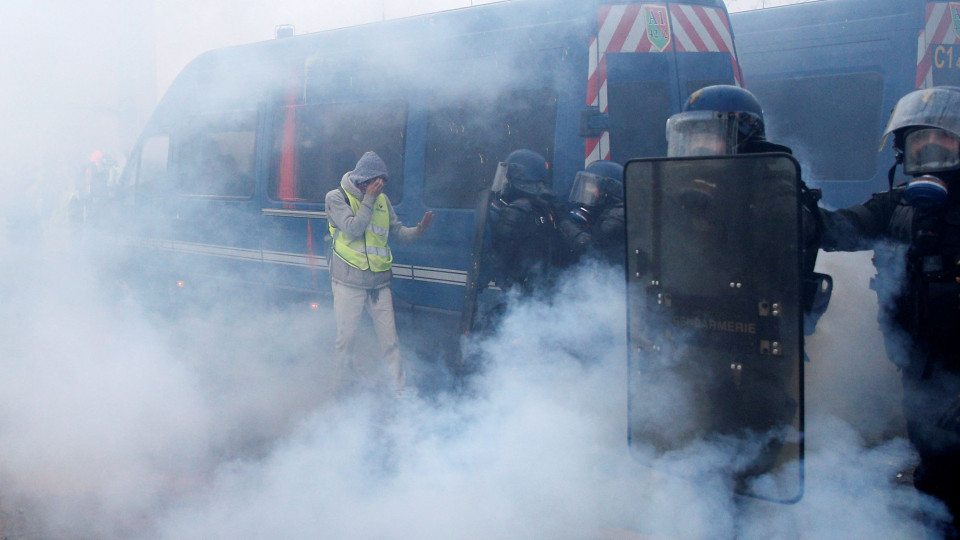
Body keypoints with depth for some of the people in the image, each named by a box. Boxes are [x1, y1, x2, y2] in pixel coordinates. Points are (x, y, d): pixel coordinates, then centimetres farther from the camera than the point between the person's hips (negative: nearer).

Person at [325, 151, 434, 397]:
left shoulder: (382, 200, 11)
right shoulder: (337, 197, -4)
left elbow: (397, 231, 11)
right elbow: (353, 228, -17)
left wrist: (419, 230, -8)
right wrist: (369, 199, -15)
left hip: (379, 283, 4)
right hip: (349, 282, -4)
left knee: (389, 337, 4)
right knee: (346, 337, 2)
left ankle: (400, 390, 10)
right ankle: (335, 387, 20)